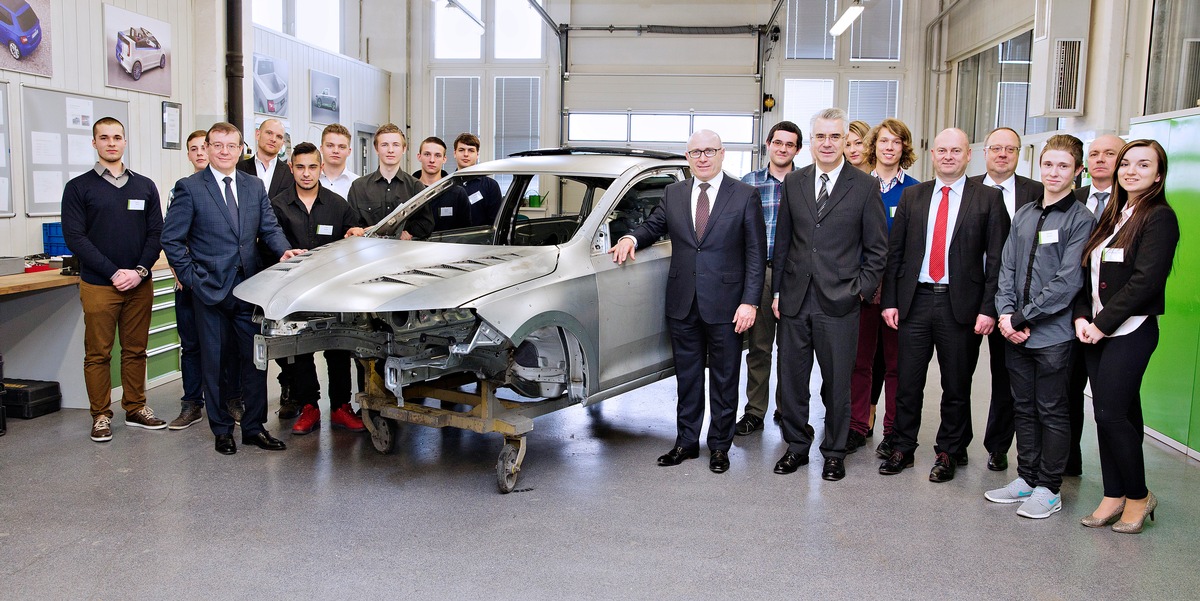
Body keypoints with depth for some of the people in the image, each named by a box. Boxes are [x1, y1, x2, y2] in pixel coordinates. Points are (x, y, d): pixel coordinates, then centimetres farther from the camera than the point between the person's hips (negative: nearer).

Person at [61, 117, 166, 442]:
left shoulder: (145, 186, 11)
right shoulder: (79, 187, 2)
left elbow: (156, 233, 7)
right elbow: (75, 237, -5)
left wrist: (140, 271, -8)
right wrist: (114, 273, -13)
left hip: (139, 284, 3)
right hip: (98, 286, -2)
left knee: (136, 350, 9)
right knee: (98, 354, 3)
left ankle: (135, 408, 20)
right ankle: (101, 415, 13)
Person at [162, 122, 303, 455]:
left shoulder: (255, 186, 11)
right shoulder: (190, 187, -2)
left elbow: (269, 227, 8)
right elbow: (171, 239, -3)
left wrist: (284, 250, -12)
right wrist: (191, 277, -9)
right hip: (210, 289, -3)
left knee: (255, 359, 7)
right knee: (214, 362, 7)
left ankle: (254, 427, 18)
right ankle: (222, 430, 19)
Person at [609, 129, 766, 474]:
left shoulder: (745, 196, -2)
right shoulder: (673, 194, 8)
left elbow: (756, 254, -4)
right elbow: (653, 227, 21)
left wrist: (750, 302, -12)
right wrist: (631, 238, -4)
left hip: (725, 305, -3)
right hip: (683, 304, 3)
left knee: (724, 380, 9)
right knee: (687, 378, 13)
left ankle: (719, 446, 22)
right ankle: (686, 442, 26)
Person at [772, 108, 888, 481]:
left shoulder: (865, 186, -1)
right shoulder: (793, 183, 8)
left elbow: (877, 248, 2)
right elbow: (782, 241, 11)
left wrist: (862, 289, -6)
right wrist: (778, 290, 7)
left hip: (839, 301, -3)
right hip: (795, 299, 3)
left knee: (837, 383, 8)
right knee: (791, 379, 10)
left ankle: (834, 452, 24)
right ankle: (797, 446, 27)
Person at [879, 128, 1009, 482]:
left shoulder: (988, 199, 1)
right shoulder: (912, 196, 9)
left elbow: (996, 259, -2)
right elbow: (895, 252, 8)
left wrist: (988, 308, -9)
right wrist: (889, 300, 1)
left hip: (961, 305, -2)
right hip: (915, 300, 2)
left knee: (956, 386, 9)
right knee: (907, 383, 7)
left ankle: (949, 453, 24)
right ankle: (902, 449, 21)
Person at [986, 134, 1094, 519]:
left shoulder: (1081, 220, -7)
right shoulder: (1024, 215, 12)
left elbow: (1067, 281, -14)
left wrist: (1023, 317, -14)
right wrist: (1005, 313, -4)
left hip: (1053, 333, -6)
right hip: (1016, 332, 6)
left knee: (1052, 411, 4)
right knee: (1024, 408, 14)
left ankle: (1049, 489, 15)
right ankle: (1027, 479, 26)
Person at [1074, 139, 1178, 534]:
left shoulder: (1159, 218, -8)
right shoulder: (1110, 215, 13)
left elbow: (1145, 281, -16)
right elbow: (1087, 273, 11)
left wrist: (1103, 323, -14)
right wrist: (1082, 317, -2)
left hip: (1129, 331, -7)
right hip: (1095, 331, 7)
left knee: (1111, 413, -7)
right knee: (1109, 414, 9)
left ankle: (1139, 496, 12)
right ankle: (1114, 497, 18)